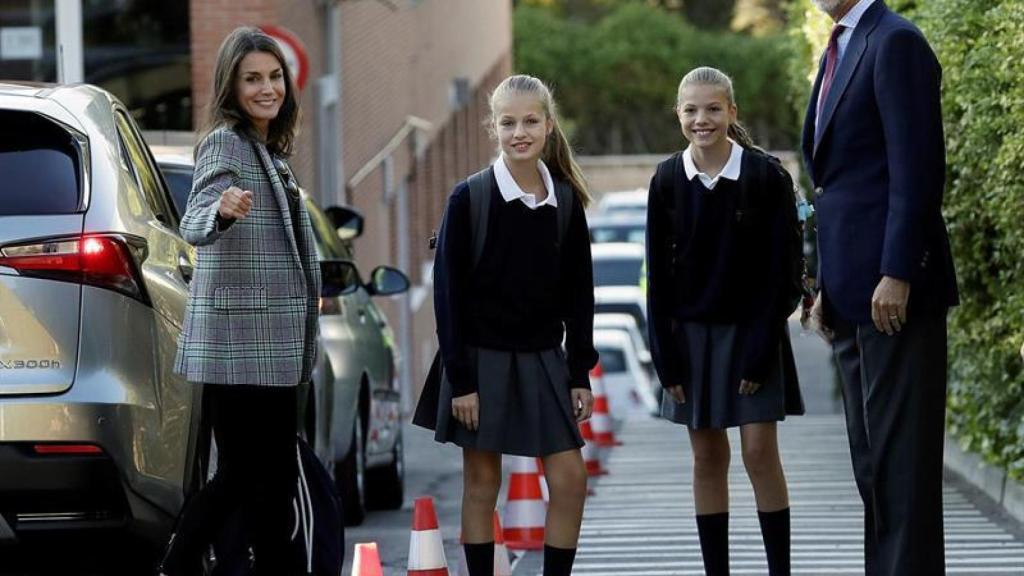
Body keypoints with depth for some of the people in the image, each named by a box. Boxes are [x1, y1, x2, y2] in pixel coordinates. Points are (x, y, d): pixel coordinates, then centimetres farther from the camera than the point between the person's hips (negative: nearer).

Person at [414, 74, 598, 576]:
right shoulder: (469, 198, -9)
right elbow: (448, 293, -9)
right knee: (481, 483, 3)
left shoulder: (565, 201, 2)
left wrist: (580, 373, 5)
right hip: (482, 358, -3)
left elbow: (578, 293, 8)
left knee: (569, 479, -1)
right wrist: (460, 378, -12)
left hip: (543, 358, 3)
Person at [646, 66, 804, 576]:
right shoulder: (668, 181, -1)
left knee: (759, 452, -7)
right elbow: (659, 275, 2)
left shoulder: (766, 177, -9)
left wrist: (760, 352, -12)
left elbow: (776, 272, -8)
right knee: (707, 457, 5)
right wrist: (667, 357, -3)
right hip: (690, 331, 3)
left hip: (750, 330, -3)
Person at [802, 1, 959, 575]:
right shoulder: (839, 53, 19)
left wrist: (897, 274, -21)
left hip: (894, 290, -10)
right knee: (871, 455, 11)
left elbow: (917, 168, -17)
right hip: (854, 292, 10)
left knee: (901, 455, -8)